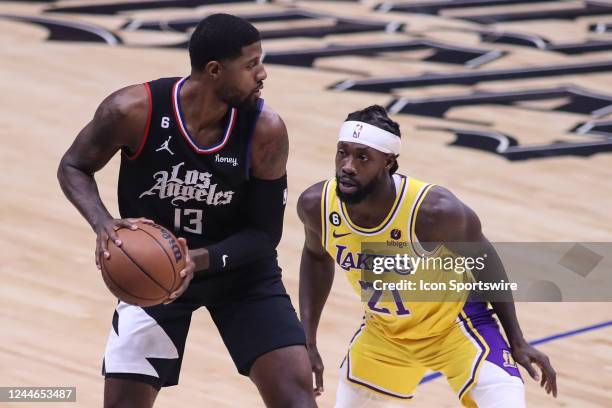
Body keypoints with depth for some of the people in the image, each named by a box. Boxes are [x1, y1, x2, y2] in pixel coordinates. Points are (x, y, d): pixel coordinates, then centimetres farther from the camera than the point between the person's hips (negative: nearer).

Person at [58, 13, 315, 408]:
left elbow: (265, 234, -13)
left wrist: (200, 260, -30)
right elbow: (74, 167, -7)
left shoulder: (265, 130, -22)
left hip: (239, 268, 1)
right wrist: (104, 224, -26)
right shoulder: (134, 110, -25)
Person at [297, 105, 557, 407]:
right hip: (383, 331, 4)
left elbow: (482, 259, -13)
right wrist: (308, 341, 2)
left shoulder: (433, 210, -34)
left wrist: (517, 341, -9)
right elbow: (316, 257, 3)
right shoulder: (316, 205, -22)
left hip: (455, 325, -4)